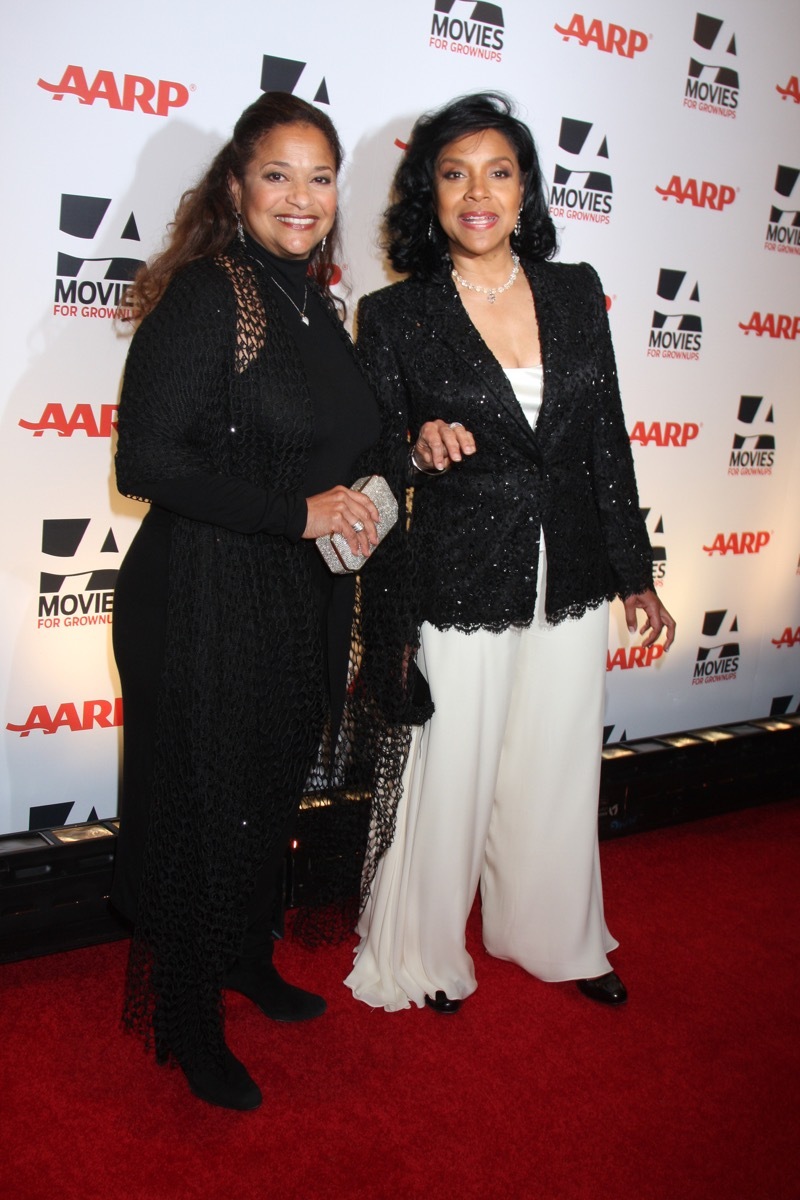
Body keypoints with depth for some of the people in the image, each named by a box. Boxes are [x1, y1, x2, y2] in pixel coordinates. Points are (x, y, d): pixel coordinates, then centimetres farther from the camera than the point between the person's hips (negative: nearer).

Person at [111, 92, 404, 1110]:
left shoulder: (314, 305, 10)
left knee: (274, 790, 20)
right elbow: (147, 460, -21)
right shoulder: (203, 297, -14)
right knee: (204, 804, 6)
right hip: (205, 604, -7)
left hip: (301, 604, 8)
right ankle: (189, 1024, 29)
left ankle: (248, 960, 45)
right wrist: (300, 512, -20)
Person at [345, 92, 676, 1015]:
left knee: (559, 771, 16)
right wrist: (418, 447, -22)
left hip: (570, 582, 4)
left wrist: (636, 574, 11)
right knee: (449, 775, 7)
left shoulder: (576, 291, 5)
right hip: (459, 584, -3)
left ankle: (558, 938, 40)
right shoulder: (394, 315, -5)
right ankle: (425, 953, 32)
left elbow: (607, 439, 9)